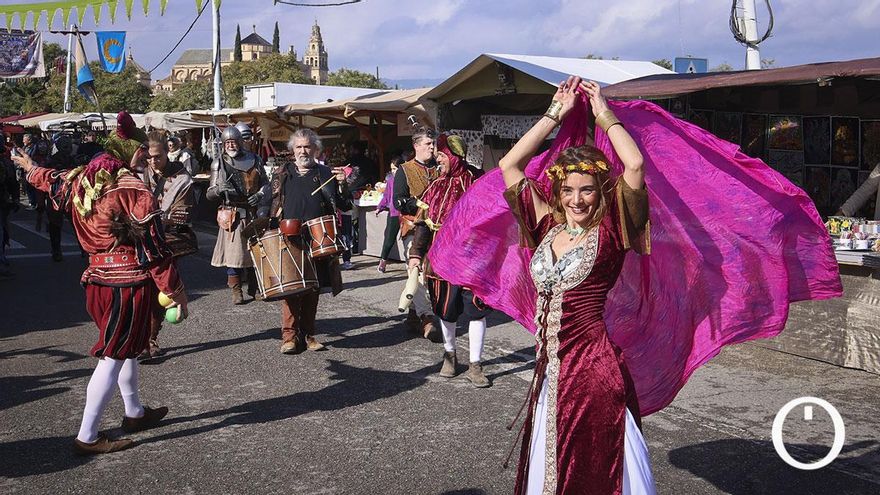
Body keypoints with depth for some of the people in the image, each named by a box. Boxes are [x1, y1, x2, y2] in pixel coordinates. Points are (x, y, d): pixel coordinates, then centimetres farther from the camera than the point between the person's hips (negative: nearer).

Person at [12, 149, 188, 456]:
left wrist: (31, 168, 52)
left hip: (97, 282, 8)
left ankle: (134, 413, 38)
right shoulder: (134, 191, -16)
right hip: (131, 284, -8)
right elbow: (154, 249, -16)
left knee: (127, 348, 23)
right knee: (113, 358, -2)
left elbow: (51, 180, 29)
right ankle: (87, 437, 4)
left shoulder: (77, 185, 6)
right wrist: (175, 290, -8)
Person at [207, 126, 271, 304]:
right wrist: (219, 189, -21)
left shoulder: (255, 160, 6)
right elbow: (209, 194, 1)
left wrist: (259, 195, -10)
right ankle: (236, 290, 7)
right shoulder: (219, 163, 2)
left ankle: (254, 288, 22)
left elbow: (266, 184, 11)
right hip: (233, 214, -2)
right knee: (234, 251, -4)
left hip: (255, 214, 2)